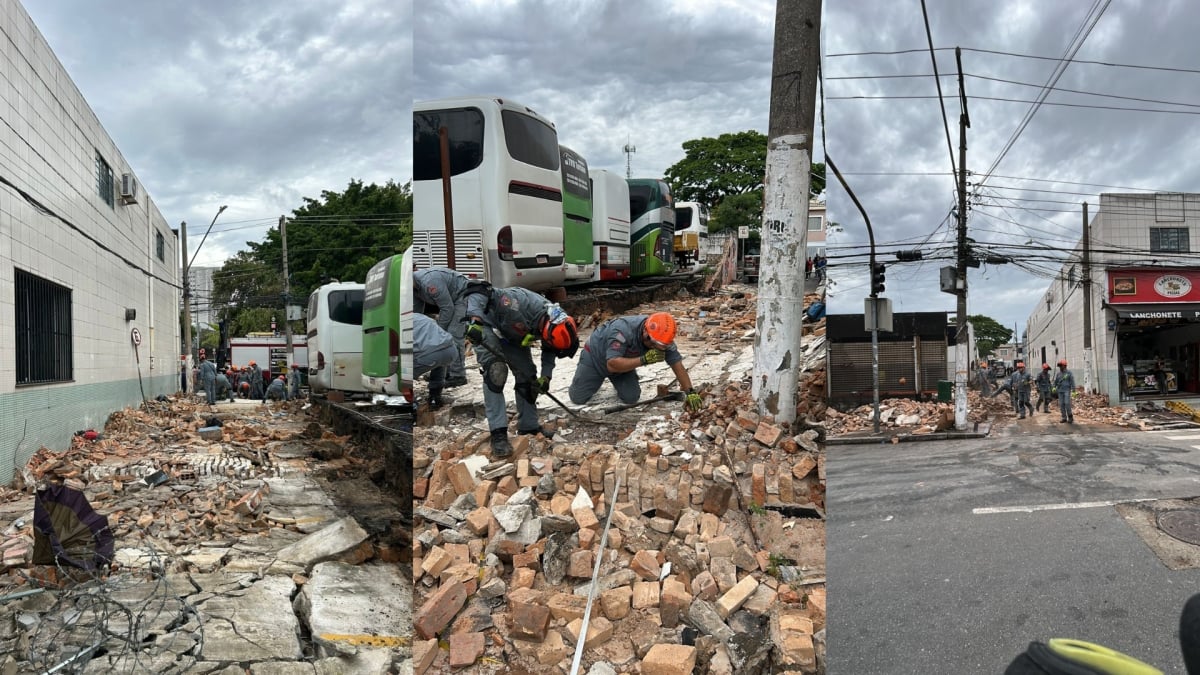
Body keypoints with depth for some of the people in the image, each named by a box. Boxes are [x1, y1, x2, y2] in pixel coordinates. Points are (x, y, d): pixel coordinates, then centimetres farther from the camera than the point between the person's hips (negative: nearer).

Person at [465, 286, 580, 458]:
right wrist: (476, 321, -47)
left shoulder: (553, 321, -19)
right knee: (495, 372, -22)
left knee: (527, 375, 2)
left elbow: (549, 351, 1)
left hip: (512, 337, 7)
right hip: (488, 327, -7)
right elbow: (479, 293, -37)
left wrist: (546, 376, -13)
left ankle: (528, 426, 17)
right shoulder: (521, 305, -42)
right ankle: (498, 433, -21)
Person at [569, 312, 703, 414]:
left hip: (623, 361, 4)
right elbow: (612, 365, -45)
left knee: (631, 398, -10)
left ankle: (618, 382, 22)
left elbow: (678, 365, -20)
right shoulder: (622, 330, -43)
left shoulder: (663, 337, -25)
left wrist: (691, 392, -26)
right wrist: (644, 359, -50)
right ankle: (596, 381, 29)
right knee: (578, 398, -2)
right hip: (596, 356, -4)